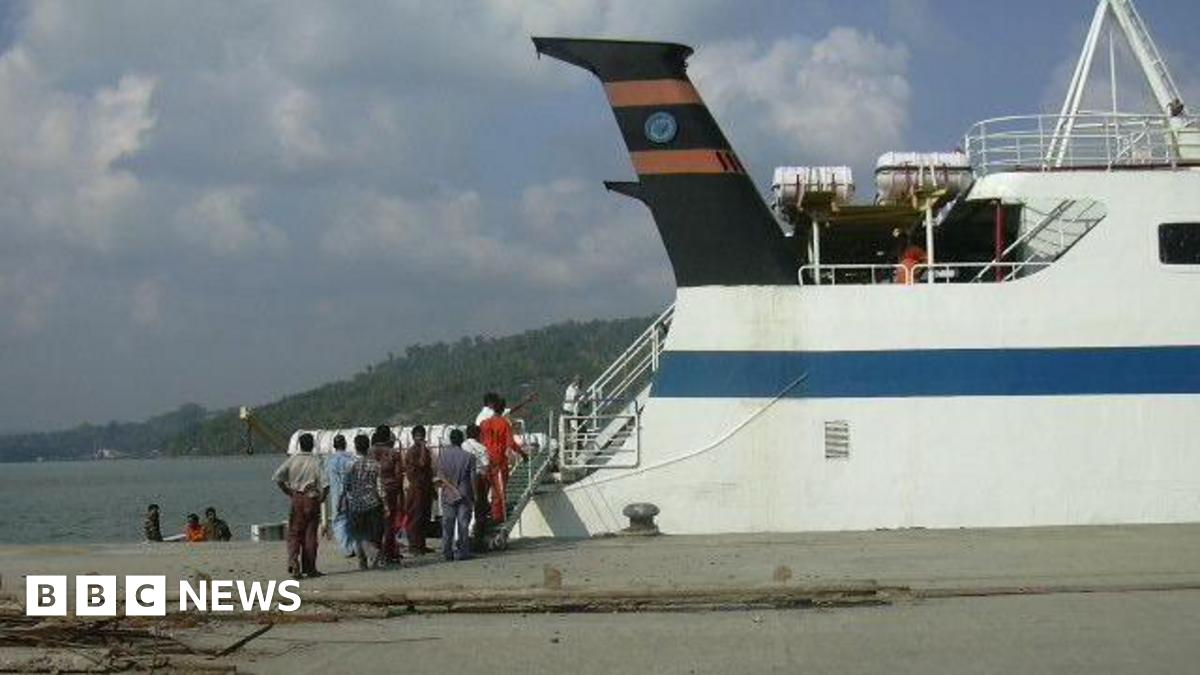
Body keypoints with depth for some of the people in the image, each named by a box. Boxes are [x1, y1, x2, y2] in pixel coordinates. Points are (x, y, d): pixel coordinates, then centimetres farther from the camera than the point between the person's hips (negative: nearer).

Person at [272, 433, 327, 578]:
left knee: (294, 534, 7)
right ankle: (309, 568, 11)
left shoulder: (292, 459, 0)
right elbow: (325, 482, -16)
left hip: (296, 499, 1)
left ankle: (293, 562, -15)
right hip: (312, 500, -1)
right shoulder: (317, 461, -6)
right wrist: (321, 497, 1)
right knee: (310, 535, 7)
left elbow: (277, 477, -5)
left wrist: (288, 492, 6)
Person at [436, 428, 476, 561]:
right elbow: (472, 478, -5)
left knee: (447, 525, 7)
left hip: (448, 495, 1)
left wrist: (450, 487, -4)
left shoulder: (442, 454, -2)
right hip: (465, 495, -1)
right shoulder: (468, 456, -6)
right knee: (463, 525, 2)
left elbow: (441, 476, -7)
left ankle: (447, 552, 7)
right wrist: (474, 496, 2)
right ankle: (461, 552, 1)